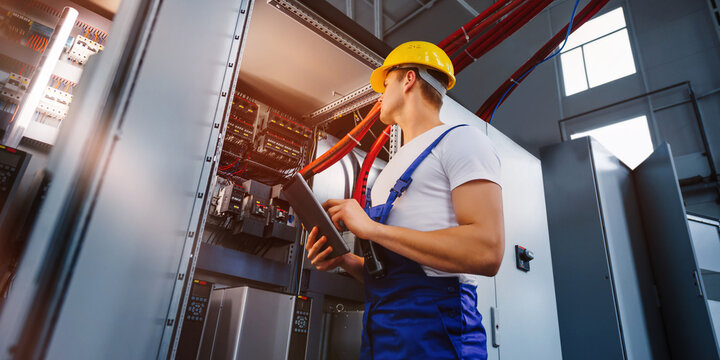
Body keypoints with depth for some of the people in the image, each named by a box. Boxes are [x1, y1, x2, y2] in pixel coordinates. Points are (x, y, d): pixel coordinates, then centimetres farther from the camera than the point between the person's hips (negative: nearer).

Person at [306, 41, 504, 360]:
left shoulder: (459, 139, -4)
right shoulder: (397, 164, 22)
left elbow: (487, 251, -20)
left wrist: (371, 227, -16)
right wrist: (346, 261, 3)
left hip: (431, 328, -7)